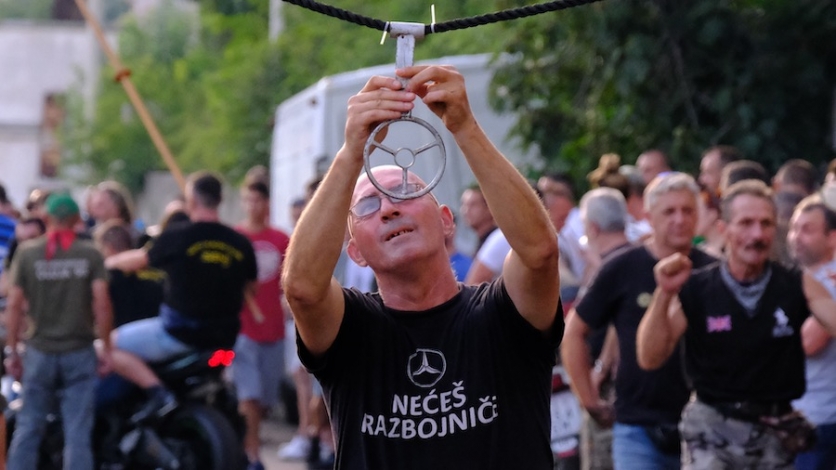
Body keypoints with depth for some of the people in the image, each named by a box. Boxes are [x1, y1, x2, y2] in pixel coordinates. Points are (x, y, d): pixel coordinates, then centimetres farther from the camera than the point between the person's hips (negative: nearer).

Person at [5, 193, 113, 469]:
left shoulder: (27, 253, 0)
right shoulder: (90, 255, -3)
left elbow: (14, 305, -2)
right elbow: (101, 302, -10)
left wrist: (11, 350, 5)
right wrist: (106, 347, -2)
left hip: (40, 352, 1)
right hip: (79, 352, -1)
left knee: (28, 429, 8)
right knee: (77, 433, 0)